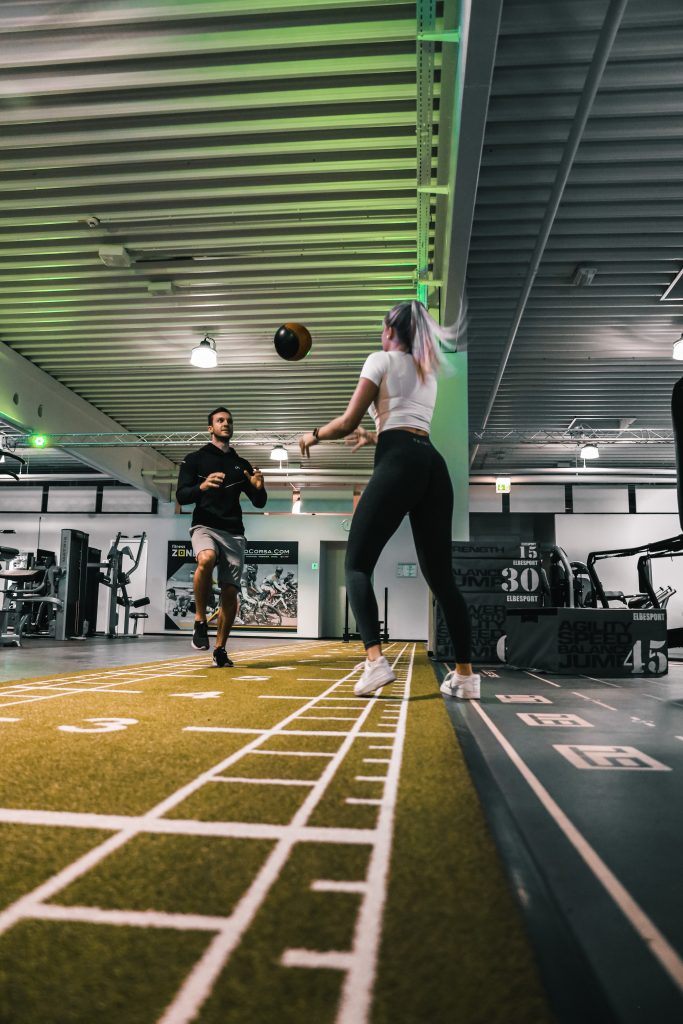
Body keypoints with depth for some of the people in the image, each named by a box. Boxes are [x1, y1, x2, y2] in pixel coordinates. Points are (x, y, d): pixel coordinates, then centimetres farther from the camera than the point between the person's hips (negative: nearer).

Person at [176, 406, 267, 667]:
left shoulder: (242, 465, 16)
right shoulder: (195, 459, 8)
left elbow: (259, 503, 15)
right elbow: (181, 496, -2)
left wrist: (259, 487, -9)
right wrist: (202, 486, -22)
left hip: (234, 532, 3)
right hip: (205, 526, -3)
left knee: (230, 591, -4)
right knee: (206, 559, -36)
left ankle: (220, 649, 10)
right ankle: (200, 622, -19)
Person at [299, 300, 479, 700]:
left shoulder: (381, 360, 10)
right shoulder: (428, 371, 30)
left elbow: (349, 420, 4)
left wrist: (314, 435, 23)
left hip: (399, 464, -7)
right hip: (433, 464, 7)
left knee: (358, 563, -1)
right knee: (440, 573, 7)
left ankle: (376, 661, -18)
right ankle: (466, 675, 5)